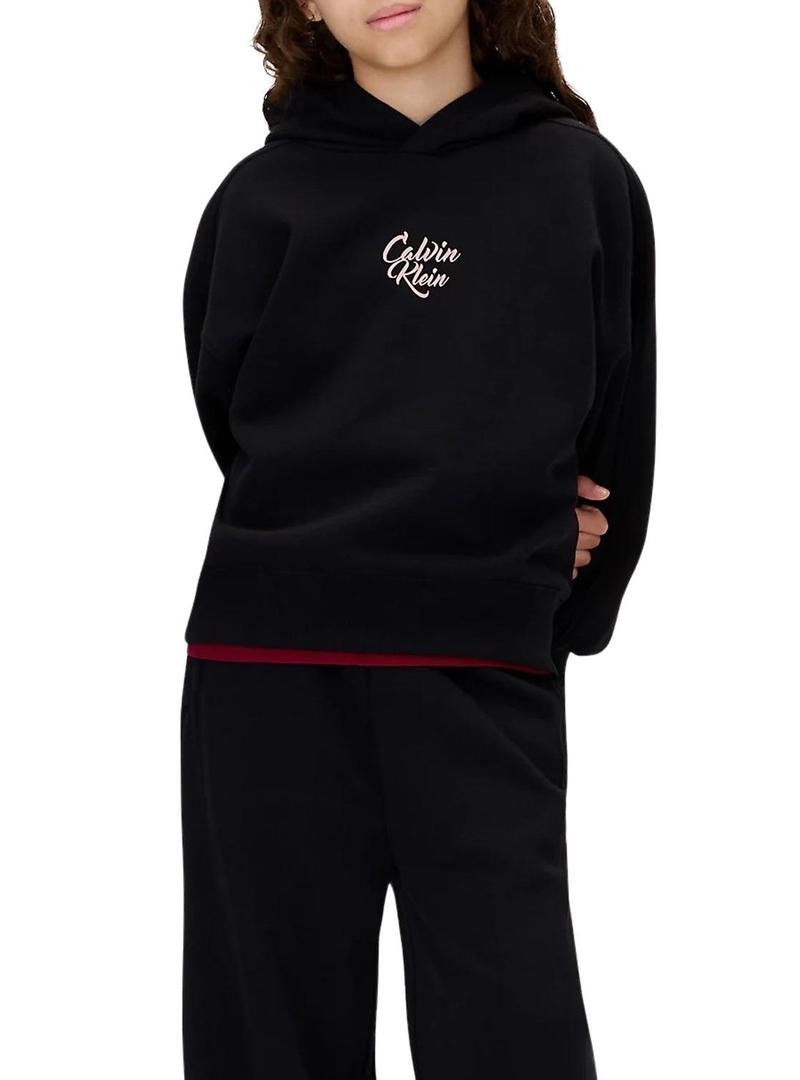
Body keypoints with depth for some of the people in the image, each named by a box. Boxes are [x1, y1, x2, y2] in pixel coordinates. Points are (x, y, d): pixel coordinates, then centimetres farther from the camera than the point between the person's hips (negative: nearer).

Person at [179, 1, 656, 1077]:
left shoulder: (584, 180, 9)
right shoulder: (264, 193, 9)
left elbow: (619, 440, 14)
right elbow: (237, 410, 8)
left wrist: (569, 611, 8)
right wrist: (499, 516, 4)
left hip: (486, 668, 0)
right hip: (270, 655, 1)